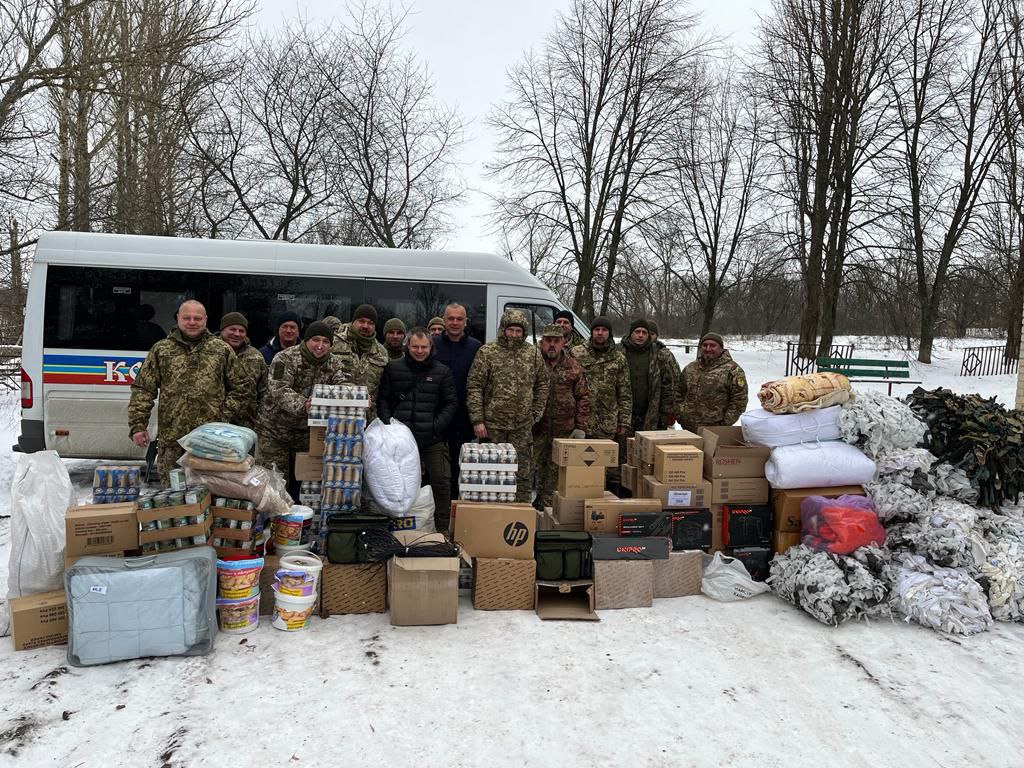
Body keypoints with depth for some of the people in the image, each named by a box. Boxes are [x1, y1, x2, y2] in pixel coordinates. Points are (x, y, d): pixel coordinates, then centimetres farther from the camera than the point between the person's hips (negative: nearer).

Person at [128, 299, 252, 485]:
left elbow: (242, 387, 11)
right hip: (171, 438, 0)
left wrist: (226, 415, 0)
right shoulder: (161, 350, 9)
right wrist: (138, 425, -3)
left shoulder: (222, 350, 10)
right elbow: (143, 389, 6)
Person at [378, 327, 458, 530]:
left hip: (433, 440, -1)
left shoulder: (443, 372, 4)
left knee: (442, 482, -2)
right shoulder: (393, 368, 7)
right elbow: (383, 399, 9)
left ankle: (442, 529, 9)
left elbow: (451, 403, 3)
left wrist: (436, 426, -9)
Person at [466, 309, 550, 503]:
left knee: (523, 472, 7)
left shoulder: (533, 353, 6)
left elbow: (543, 383, 15)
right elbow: (474, 387, -5)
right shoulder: (487, 352, -3)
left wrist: (536, 413, 8)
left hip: (522, 426, 3)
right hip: (492, 424, -2)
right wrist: (477, 420, -10)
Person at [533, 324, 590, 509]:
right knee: (534, 468, 1)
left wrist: (580, 427, 2)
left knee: (556, 472, 6)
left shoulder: (574, 367, 7)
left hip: (564, 431, 2)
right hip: (536, 428, -2)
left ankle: (547, 506, 16)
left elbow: (583, 397, 8)